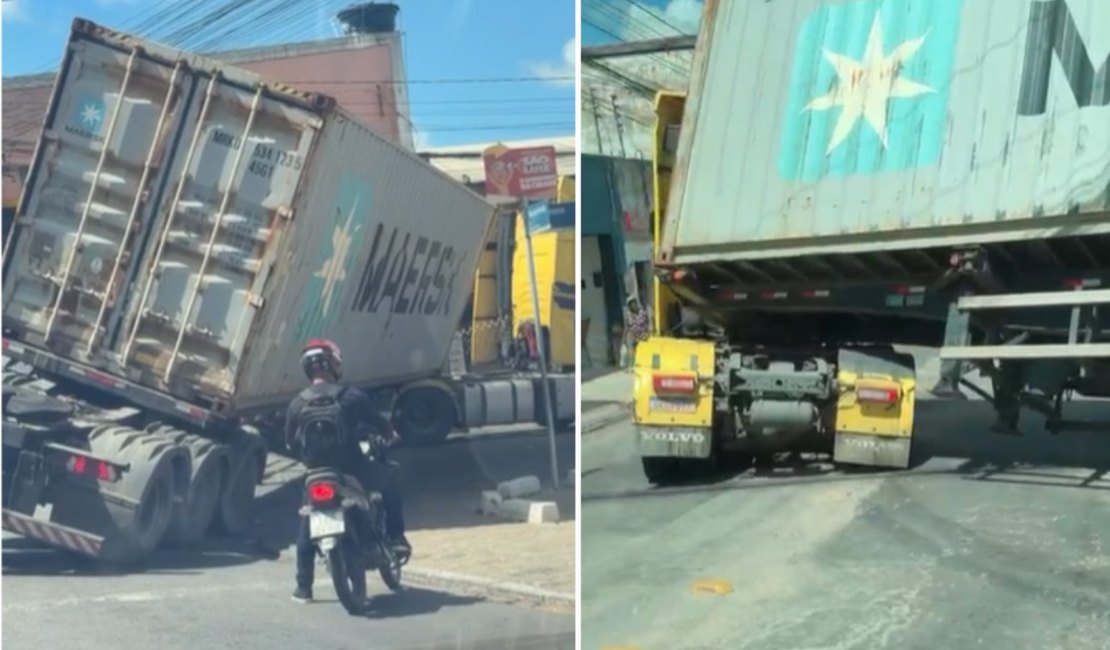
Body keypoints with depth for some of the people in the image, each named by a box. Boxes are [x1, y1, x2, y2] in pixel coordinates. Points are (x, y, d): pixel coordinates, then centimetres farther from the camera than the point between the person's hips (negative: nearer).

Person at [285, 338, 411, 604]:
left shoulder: (297, 405, -1)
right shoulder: (351, 396, -7)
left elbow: (291, 443, 9)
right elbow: (379, 423, 2)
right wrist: (391, 436, 25)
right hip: (352, 470, -2)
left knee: (307, 529, 19)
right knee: (389, 481, 24)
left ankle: (303, 588, 21)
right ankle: (396, 538, 18)